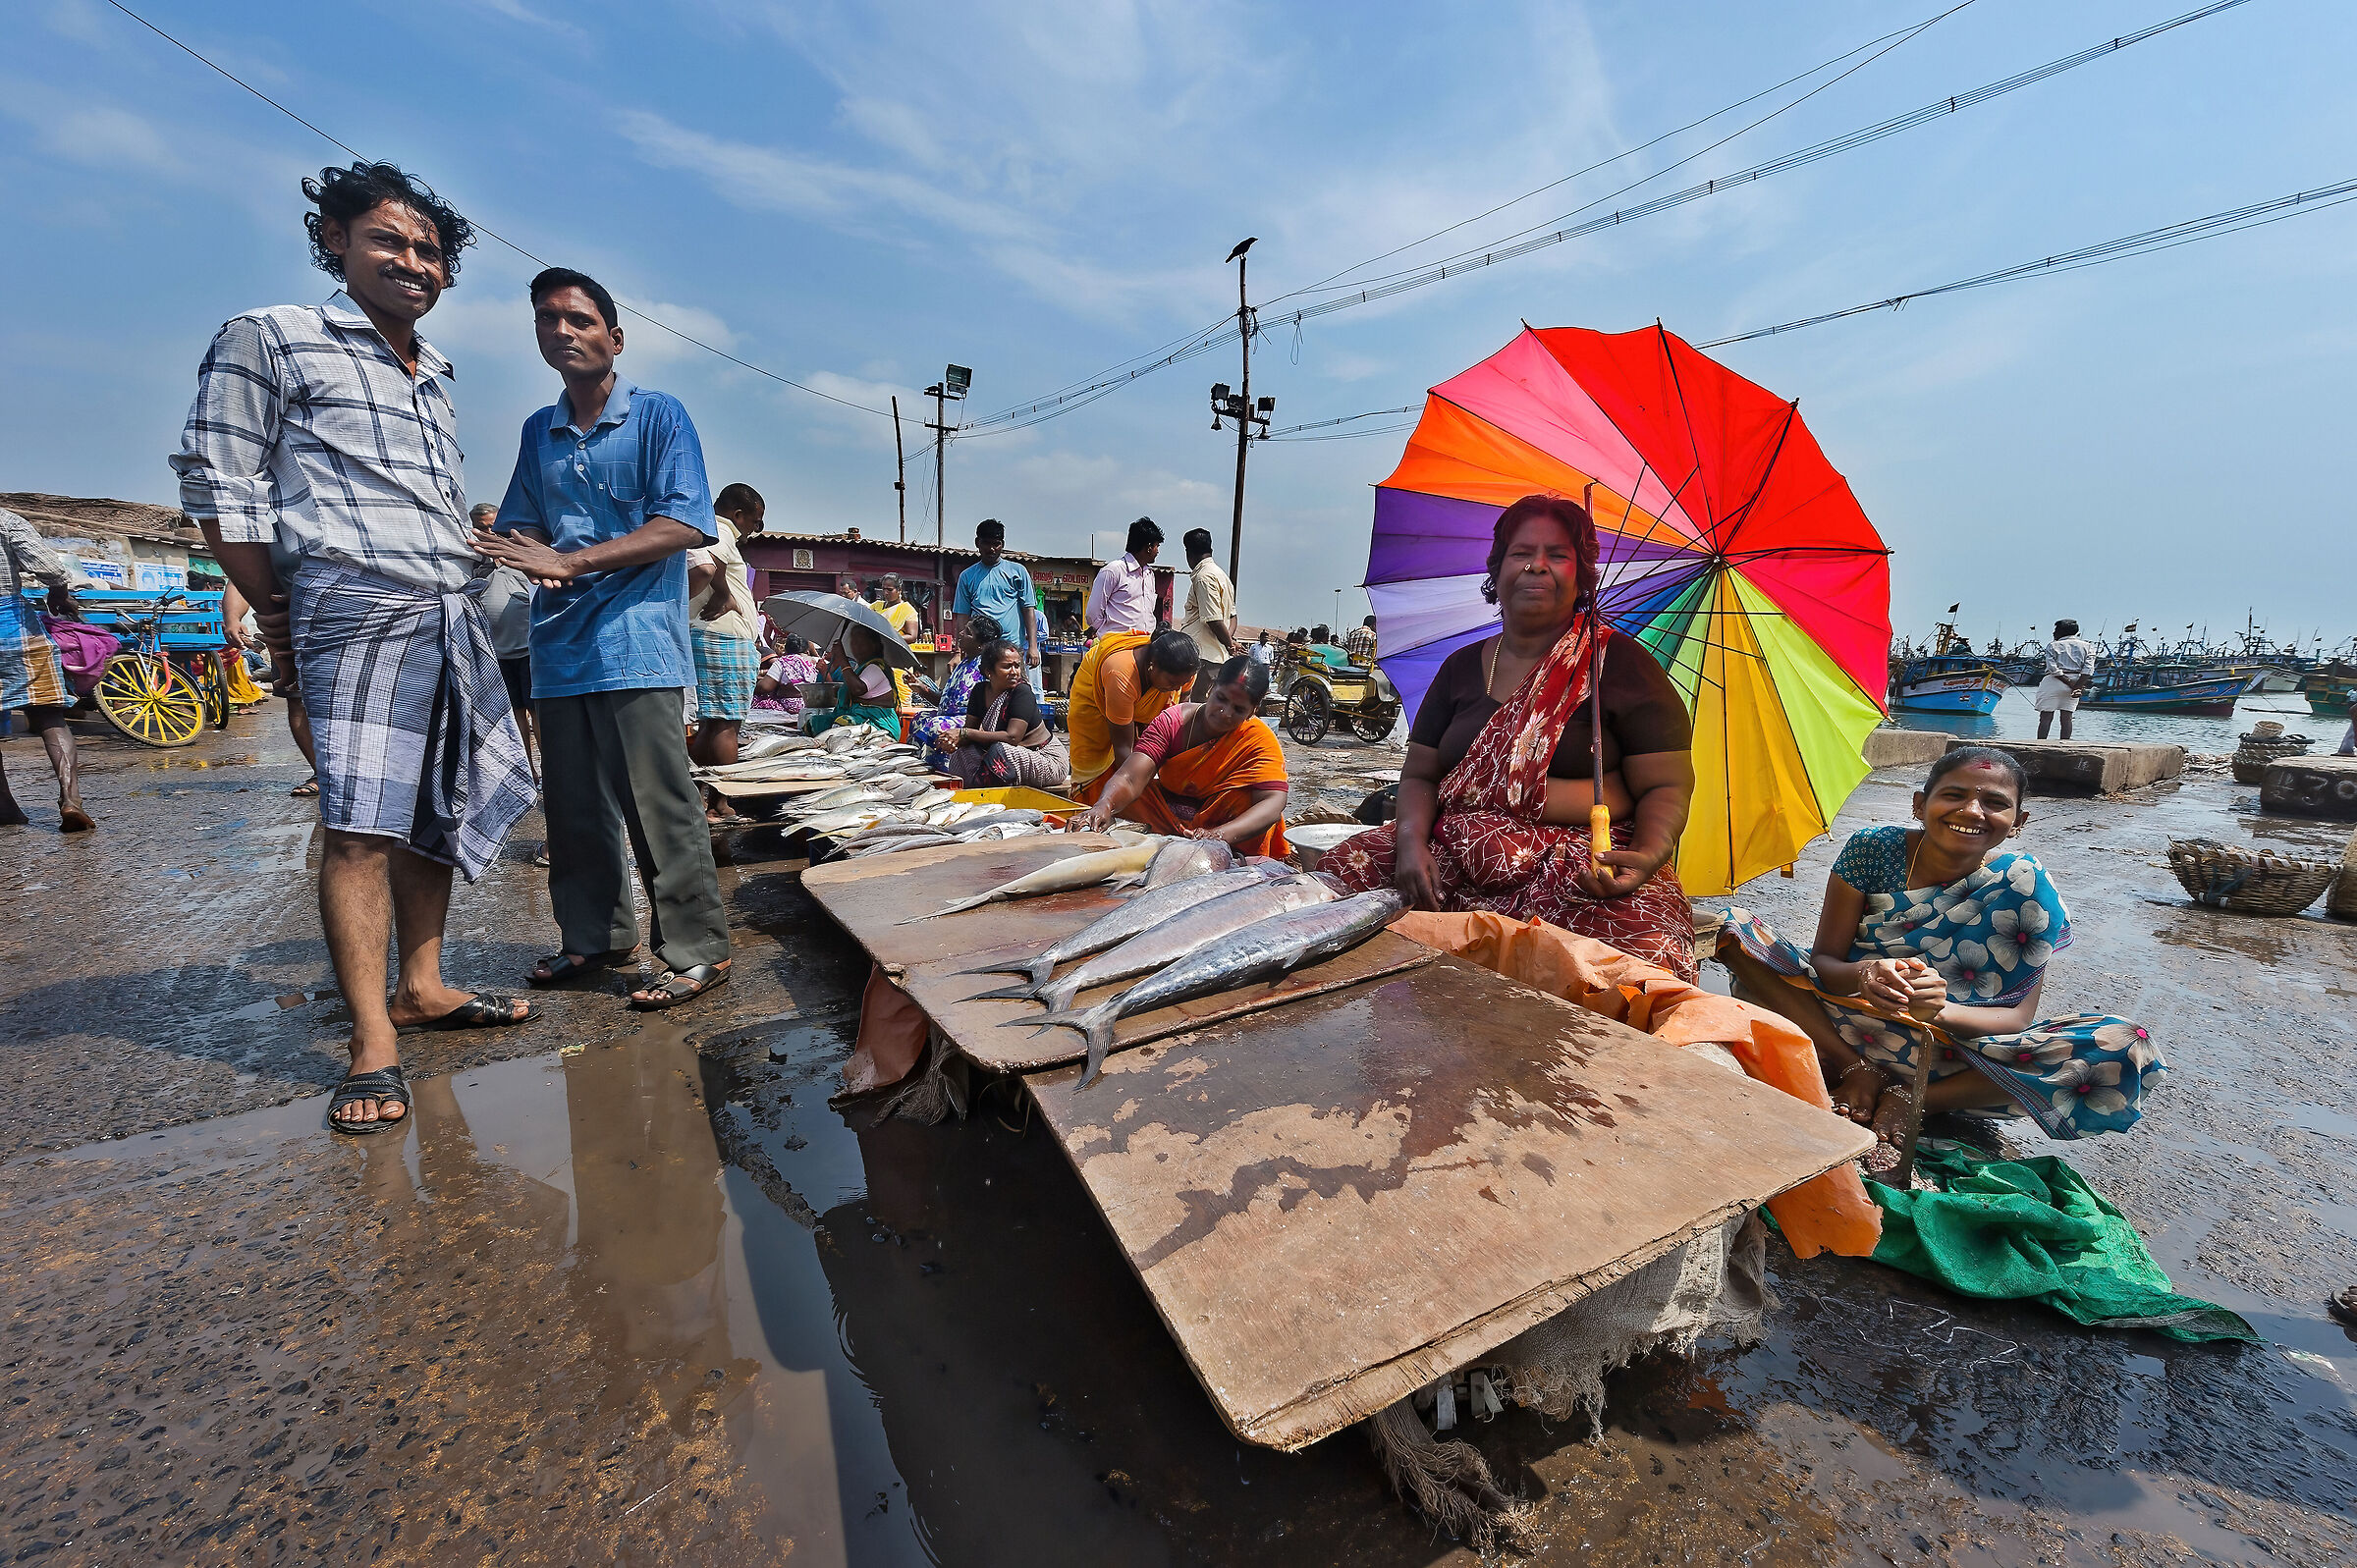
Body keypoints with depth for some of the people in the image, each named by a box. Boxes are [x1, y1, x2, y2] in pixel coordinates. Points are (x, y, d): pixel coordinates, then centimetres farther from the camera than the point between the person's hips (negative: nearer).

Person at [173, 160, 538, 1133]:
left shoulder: (433, 376, 23)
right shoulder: (271, 340, 5)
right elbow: (215, 483, 1)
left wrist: (484, 573, 14)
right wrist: (279, 619, -2)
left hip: (456, 618, 7)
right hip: (359, 612, -6)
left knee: (440, 809, 8)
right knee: (360, 821, -11)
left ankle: (421, 988, 19)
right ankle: (371, 1043, -7)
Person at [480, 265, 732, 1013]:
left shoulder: (657, 415, 1)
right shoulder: (539, 431, 19)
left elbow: (683, 525, -10)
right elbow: (522, 525, 21)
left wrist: (572, 562, -15)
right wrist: (533, 556, -4)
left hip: (636, 640, -6)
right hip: (559, 641, 7)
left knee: (658, 802, -8)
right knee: (575, 805, 11)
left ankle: (697, 950, 1)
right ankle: (596, 937, 26)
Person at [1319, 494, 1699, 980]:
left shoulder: (1618, 662, 4)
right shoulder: (1461, 667, 14)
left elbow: (1667, 786, 0)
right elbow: (1419, 775, 13)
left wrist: (1648, 855, -21)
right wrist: (1412, 839, -8)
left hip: (1589, 866, -3)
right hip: (1456, 857, 4)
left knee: (1647, 956, -35)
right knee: (1341, 873, -19)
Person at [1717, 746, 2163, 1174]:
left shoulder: (2029, 890, -8)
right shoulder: (1871, 849, -9)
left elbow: (2018, 1015, -11)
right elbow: (1824, 960, -10)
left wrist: (1942, 1010, -34)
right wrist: (1863, 975, -35)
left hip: (1953, 1050, 1)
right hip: (1847, 1026, 0)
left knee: (2126, 1049, -23)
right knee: (1734, 925, -19)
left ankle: (1909, 1098, -17)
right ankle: (1855, 1070, -17)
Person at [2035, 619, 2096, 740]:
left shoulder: (2053, 646, 1)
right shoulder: (2087, 647, 11)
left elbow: (2054, 669, -10)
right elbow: (2088, 670, -4)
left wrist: (2072, 685, -8)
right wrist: (2077, 687, -10)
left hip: (2053, 682, -4)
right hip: (2077, 682, 4)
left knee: (2046, 717, -3)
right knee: (2067, 717, 5)